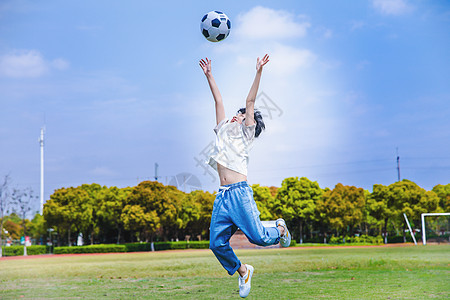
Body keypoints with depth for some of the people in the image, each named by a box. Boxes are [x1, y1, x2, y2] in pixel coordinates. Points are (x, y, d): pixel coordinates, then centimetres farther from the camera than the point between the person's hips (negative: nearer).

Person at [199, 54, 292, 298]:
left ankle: (279, 228, 23)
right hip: (222, 196, 5)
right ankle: (242, 271, 21)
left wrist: (258, 72, 1)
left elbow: (250, 101, 5)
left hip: (240, 193, -5)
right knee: (217, 244, -3)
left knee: (258, 238, -11)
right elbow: (218, 100, 28)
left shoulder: (245, 133, 11)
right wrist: (208, 75, 31)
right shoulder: (223, 130, 24)